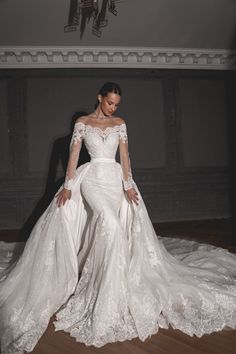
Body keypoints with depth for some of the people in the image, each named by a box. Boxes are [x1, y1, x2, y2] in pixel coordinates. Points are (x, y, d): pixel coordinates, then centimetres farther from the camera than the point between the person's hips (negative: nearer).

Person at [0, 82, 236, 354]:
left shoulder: (120, 124, 13)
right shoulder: (82, 123, 7)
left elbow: (124, 156, 5)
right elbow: (74, 154, 2)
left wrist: (128, 184, -9)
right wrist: (67, 185, -8)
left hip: (115, 178, 3)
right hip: (91, 177, -3)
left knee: (118, 227, -9)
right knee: (108, 221, -26)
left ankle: (111, 283, 9)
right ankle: (104, 292, -14)